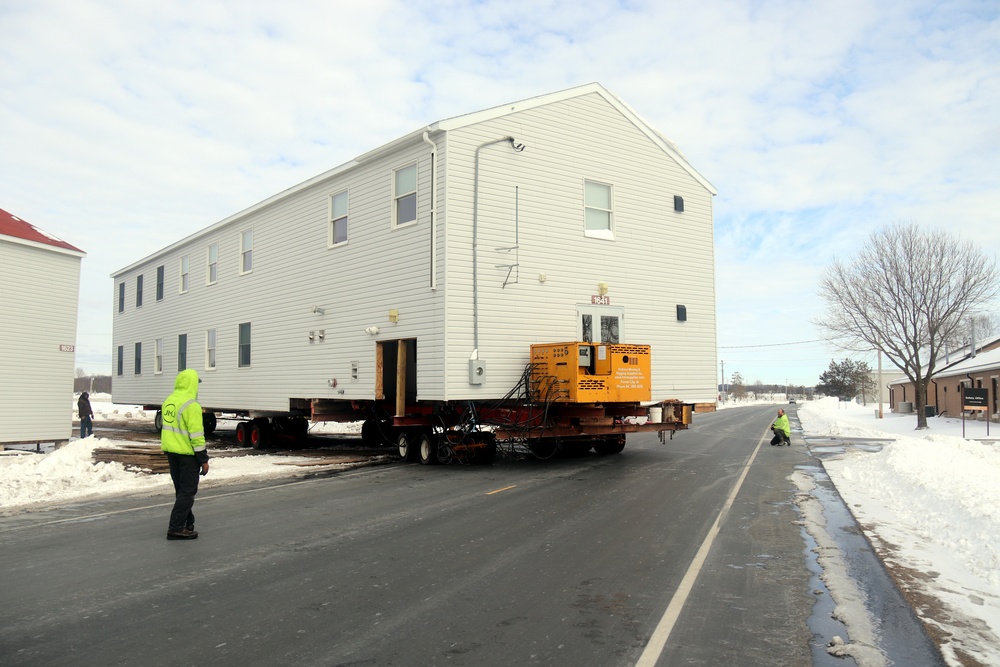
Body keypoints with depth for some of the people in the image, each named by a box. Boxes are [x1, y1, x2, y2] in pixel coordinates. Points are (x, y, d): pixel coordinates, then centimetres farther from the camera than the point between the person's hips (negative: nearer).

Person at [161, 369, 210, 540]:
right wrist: (204, 459, -14)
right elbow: (196, 434, -20)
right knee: (187, 491, -1)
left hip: (170, 451, 9)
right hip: (187, 453, -9)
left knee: (181, 490, 17)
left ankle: (187, 523, 27)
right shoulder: (191, 405, -19)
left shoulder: (168, 401, 8)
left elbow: (167, 427, 17)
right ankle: (176, 528, -1)